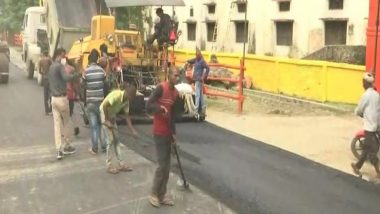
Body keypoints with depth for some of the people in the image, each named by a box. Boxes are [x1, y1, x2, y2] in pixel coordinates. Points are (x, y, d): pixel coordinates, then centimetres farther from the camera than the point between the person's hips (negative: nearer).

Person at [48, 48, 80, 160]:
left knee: (57, 124, 4)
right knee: (66, 122, 10)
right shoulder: (60, 66, -13)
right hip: (62, 98, -7)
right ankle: (66, 147, 20)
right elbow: (66, 78, -29)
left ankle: (59, 150, 2)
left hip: (54, 98, 7)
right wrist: (77, 74, -25)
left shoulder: (51, 67, 14)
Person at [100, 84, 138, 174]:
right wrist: (107, 120, -21)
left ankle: (121, 164, 13)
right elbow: (104, 106, -30)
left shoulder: (126, 100, -5)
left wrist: (132, 130, -4)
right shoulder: (116, 95, -29)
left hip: (112, 116, 8)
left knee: (116, 140, 8)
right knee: (110, 140, -8)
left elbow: (127, 115, 0)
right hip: (104, 114, -8)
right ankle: (109, 165, 1)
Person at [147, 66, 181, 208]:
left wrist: (173, 133, 10)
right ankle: (154, 194, 10)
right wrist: (160, 107, -31)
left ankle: (162, 195, 21)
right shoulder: (161, 88, -14)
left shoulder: (176, 93, 7)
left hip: (168, 132, 7)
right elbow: (148, 106, -16)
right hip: (159, 132, -7)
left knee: (167, 166, 11)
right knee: (162, 165, -6)